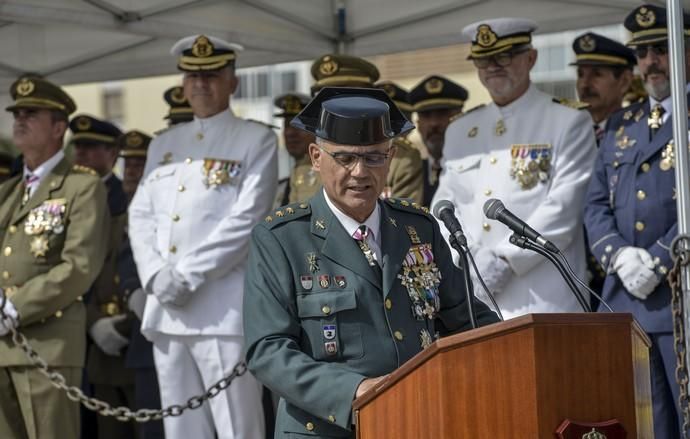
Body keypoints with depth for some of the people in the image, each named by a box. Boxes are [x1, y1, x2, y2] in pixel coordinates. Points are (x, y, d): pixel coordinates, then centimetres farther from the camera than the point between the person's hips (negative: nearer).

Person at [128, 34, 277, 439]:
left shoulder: (257, 140, 1)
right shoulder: (163, 145, 19)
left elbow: (246, 219, -9)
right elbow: (141, 216, 13)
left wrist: (186, 275, -14)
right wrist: (155, 276, -5)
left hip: (225, 309, -6)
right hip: (166, 311, 6)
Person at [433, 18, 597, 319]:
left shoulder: (568, 122, 3)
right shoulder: (459, 132, 19)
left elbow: (562, 209, -7)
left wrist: (505, 259, -15)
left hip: (540, 299, -5)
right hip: (469, 304, 5)